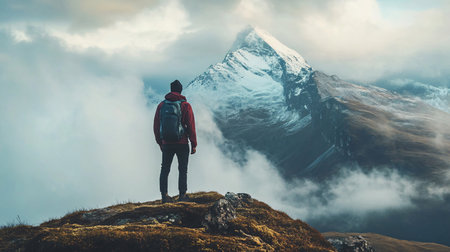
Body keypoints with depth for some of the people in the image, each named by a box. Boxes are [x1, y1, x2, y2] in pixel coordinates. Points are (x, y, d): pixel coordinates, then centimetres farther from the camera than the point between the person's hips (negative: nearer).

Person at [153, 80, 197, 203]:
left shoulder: (161, 105, 3)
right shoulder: (185, 105, -7)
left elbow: (156, 126, 8)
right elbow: (191, 126, -8)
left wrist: (160, 142, 19)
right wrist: (194, 144, 0)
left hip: (166, 143, 3)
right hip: (182, 144, -3)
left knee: (165, 169, 9)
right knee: (183, 170, 5)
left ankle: (164, 195, 7)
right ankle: (182, 195, 4)